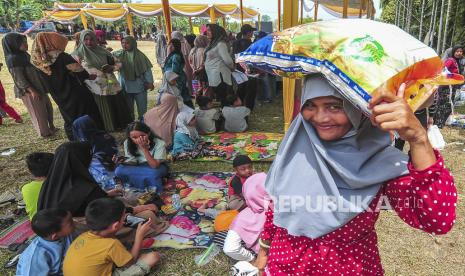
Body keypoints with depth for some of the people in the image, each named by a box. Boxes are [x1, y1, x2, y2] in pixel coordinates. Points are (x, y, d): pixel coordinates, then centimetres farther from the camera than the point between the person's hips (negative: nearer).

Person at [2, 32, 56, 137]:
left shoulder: (23, 55, 8)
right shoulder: (13, 59, -19)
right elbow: (19, 79, -21)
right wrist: (32, 91, -23)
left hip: (38, 87, 9)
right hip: (28, 91, -9)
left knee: (48, 106, 18)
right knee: (38, 112, 3)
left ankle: (51, 127, 32)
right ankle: (44, 132, 17)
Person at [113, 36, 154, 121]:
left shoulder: (139, 55, -7)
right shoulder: (119, 54, 1)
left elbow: (147, 69, -5)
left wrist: (150, 82, -7)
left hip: (139, 86, -2)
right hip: (126, 86, 3)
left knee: (142, 107, 9)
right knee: (128, 108, 15)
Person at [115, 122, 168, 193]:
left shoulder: (159, 144, -26)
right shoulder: (127, 143, -14)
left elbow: (155, 165, -30)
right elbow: (133, 161, -7)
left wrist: (144, 148, -38)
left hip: (157, 167, -4)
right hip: (139, 168, 4)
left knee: (153, 173, -40)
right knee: (119, 171, -23)